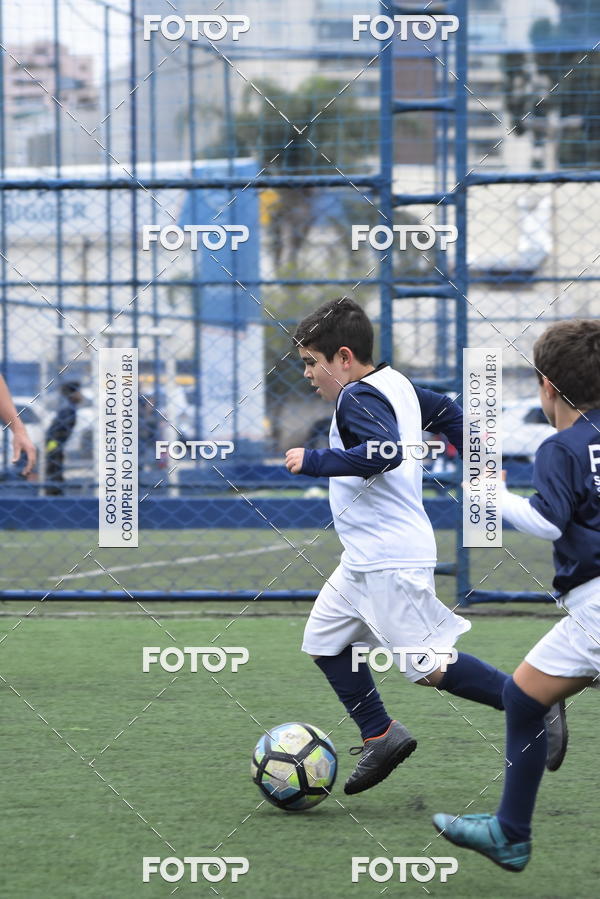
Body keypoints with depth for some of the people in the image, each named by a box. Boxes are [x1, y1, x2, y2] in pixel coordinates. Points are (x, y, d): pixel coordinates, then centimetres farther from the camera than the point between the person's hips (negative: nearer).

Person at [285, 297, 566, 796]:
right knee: (325, 640, 12)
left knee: (429, 666, -7)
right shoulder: (394, 383, 13)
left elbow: (385, 451, -35)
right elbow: (448, 411, 26)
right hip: (366, 561, 11)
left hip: (391, 565, -11)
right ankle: (380, 736, 16)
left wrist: (314, 461, -29)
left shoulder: (358, 398, -17)